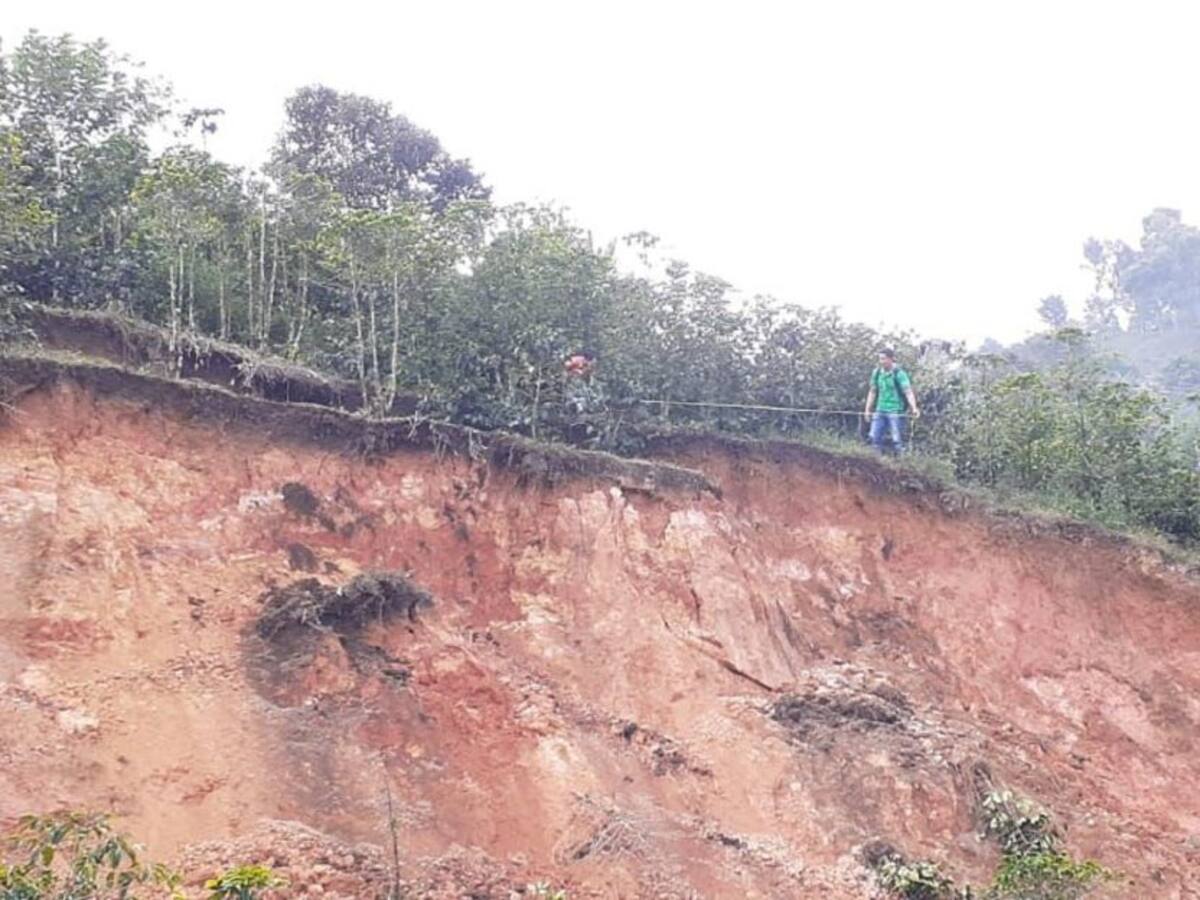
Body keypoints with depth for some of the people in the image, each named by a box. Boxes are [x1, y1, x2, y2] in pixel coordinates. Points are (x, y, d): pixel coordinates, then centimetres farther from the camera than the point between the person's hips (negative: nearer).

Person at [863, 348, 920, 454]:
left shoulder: (899, 374, -11)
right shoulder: (877, 373, 5)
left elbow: (908, 392, -20)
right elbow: (872, 392, 16)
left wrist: (914, 408, -34)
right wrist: (867, 409, 15)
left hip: (895, 411, -6)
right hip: (880, 411, 6)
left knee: (897, 439, -4)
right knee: (874, 437, 4)